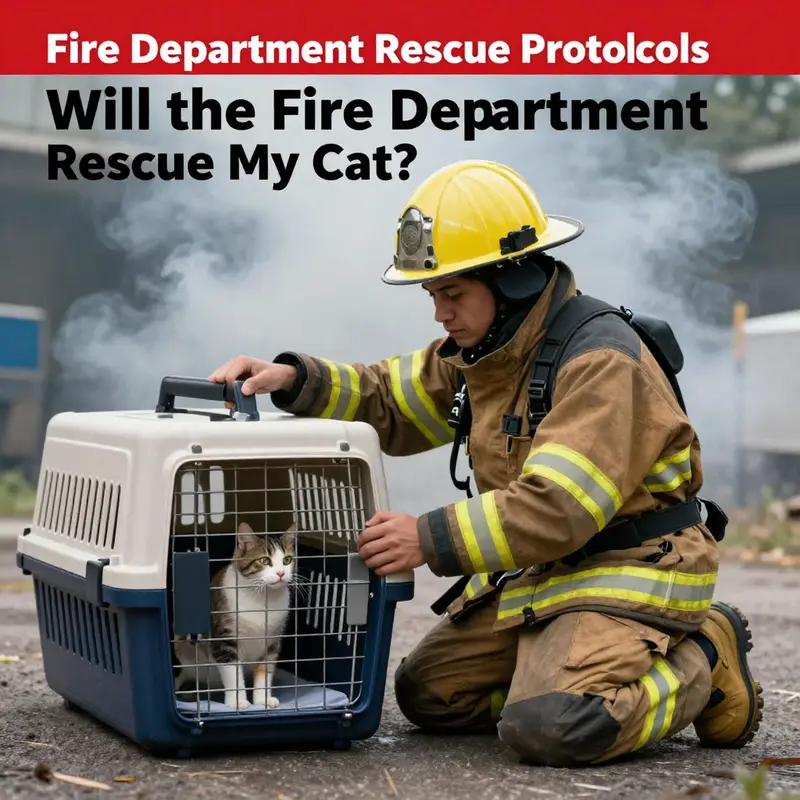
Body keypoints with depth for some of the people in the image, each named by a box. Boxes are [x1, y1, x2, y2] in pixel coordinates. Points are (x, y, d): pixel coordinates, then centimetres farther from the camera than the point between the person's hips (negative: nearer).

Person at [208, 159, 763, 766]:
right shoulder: (482, 348, 6)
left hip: (625, 574, -9)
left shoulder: (603, 362, -22)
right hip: (533, 576, 9)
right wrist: (293, 379, -5)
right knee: (426, 692, 7)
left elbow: (560, 507, -30)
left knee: (548, 729, -27)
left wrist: (432, 540, -29)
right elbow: (387, 402, 12)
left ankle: (701, 663, -2)